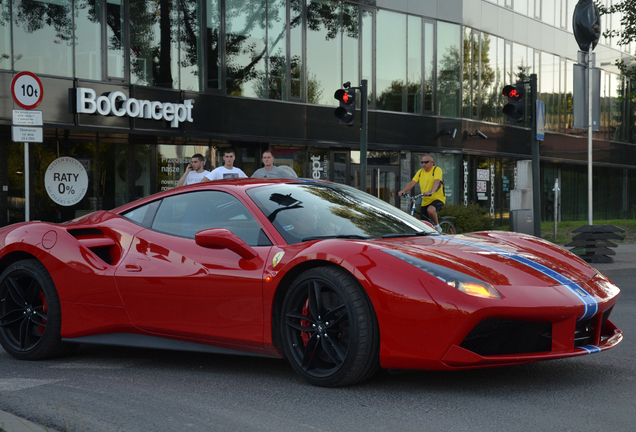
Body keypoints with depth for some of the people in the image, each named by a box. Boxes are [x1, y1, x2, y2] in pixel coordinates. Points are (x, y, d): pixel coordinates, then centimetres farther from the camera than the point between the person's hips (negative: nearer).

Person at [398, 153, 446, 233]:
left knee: (430, 210, -36)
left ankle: (437, 226, -13)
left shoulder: (437, 170, -8)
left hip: (438, 199, -6)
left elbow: (436, 182, -26)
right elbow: (412, 182, 0)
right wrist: (403, 191, -18)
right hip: (425, 201, 6)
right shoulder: (420, 172, 10)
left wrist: (431, 192, -45)